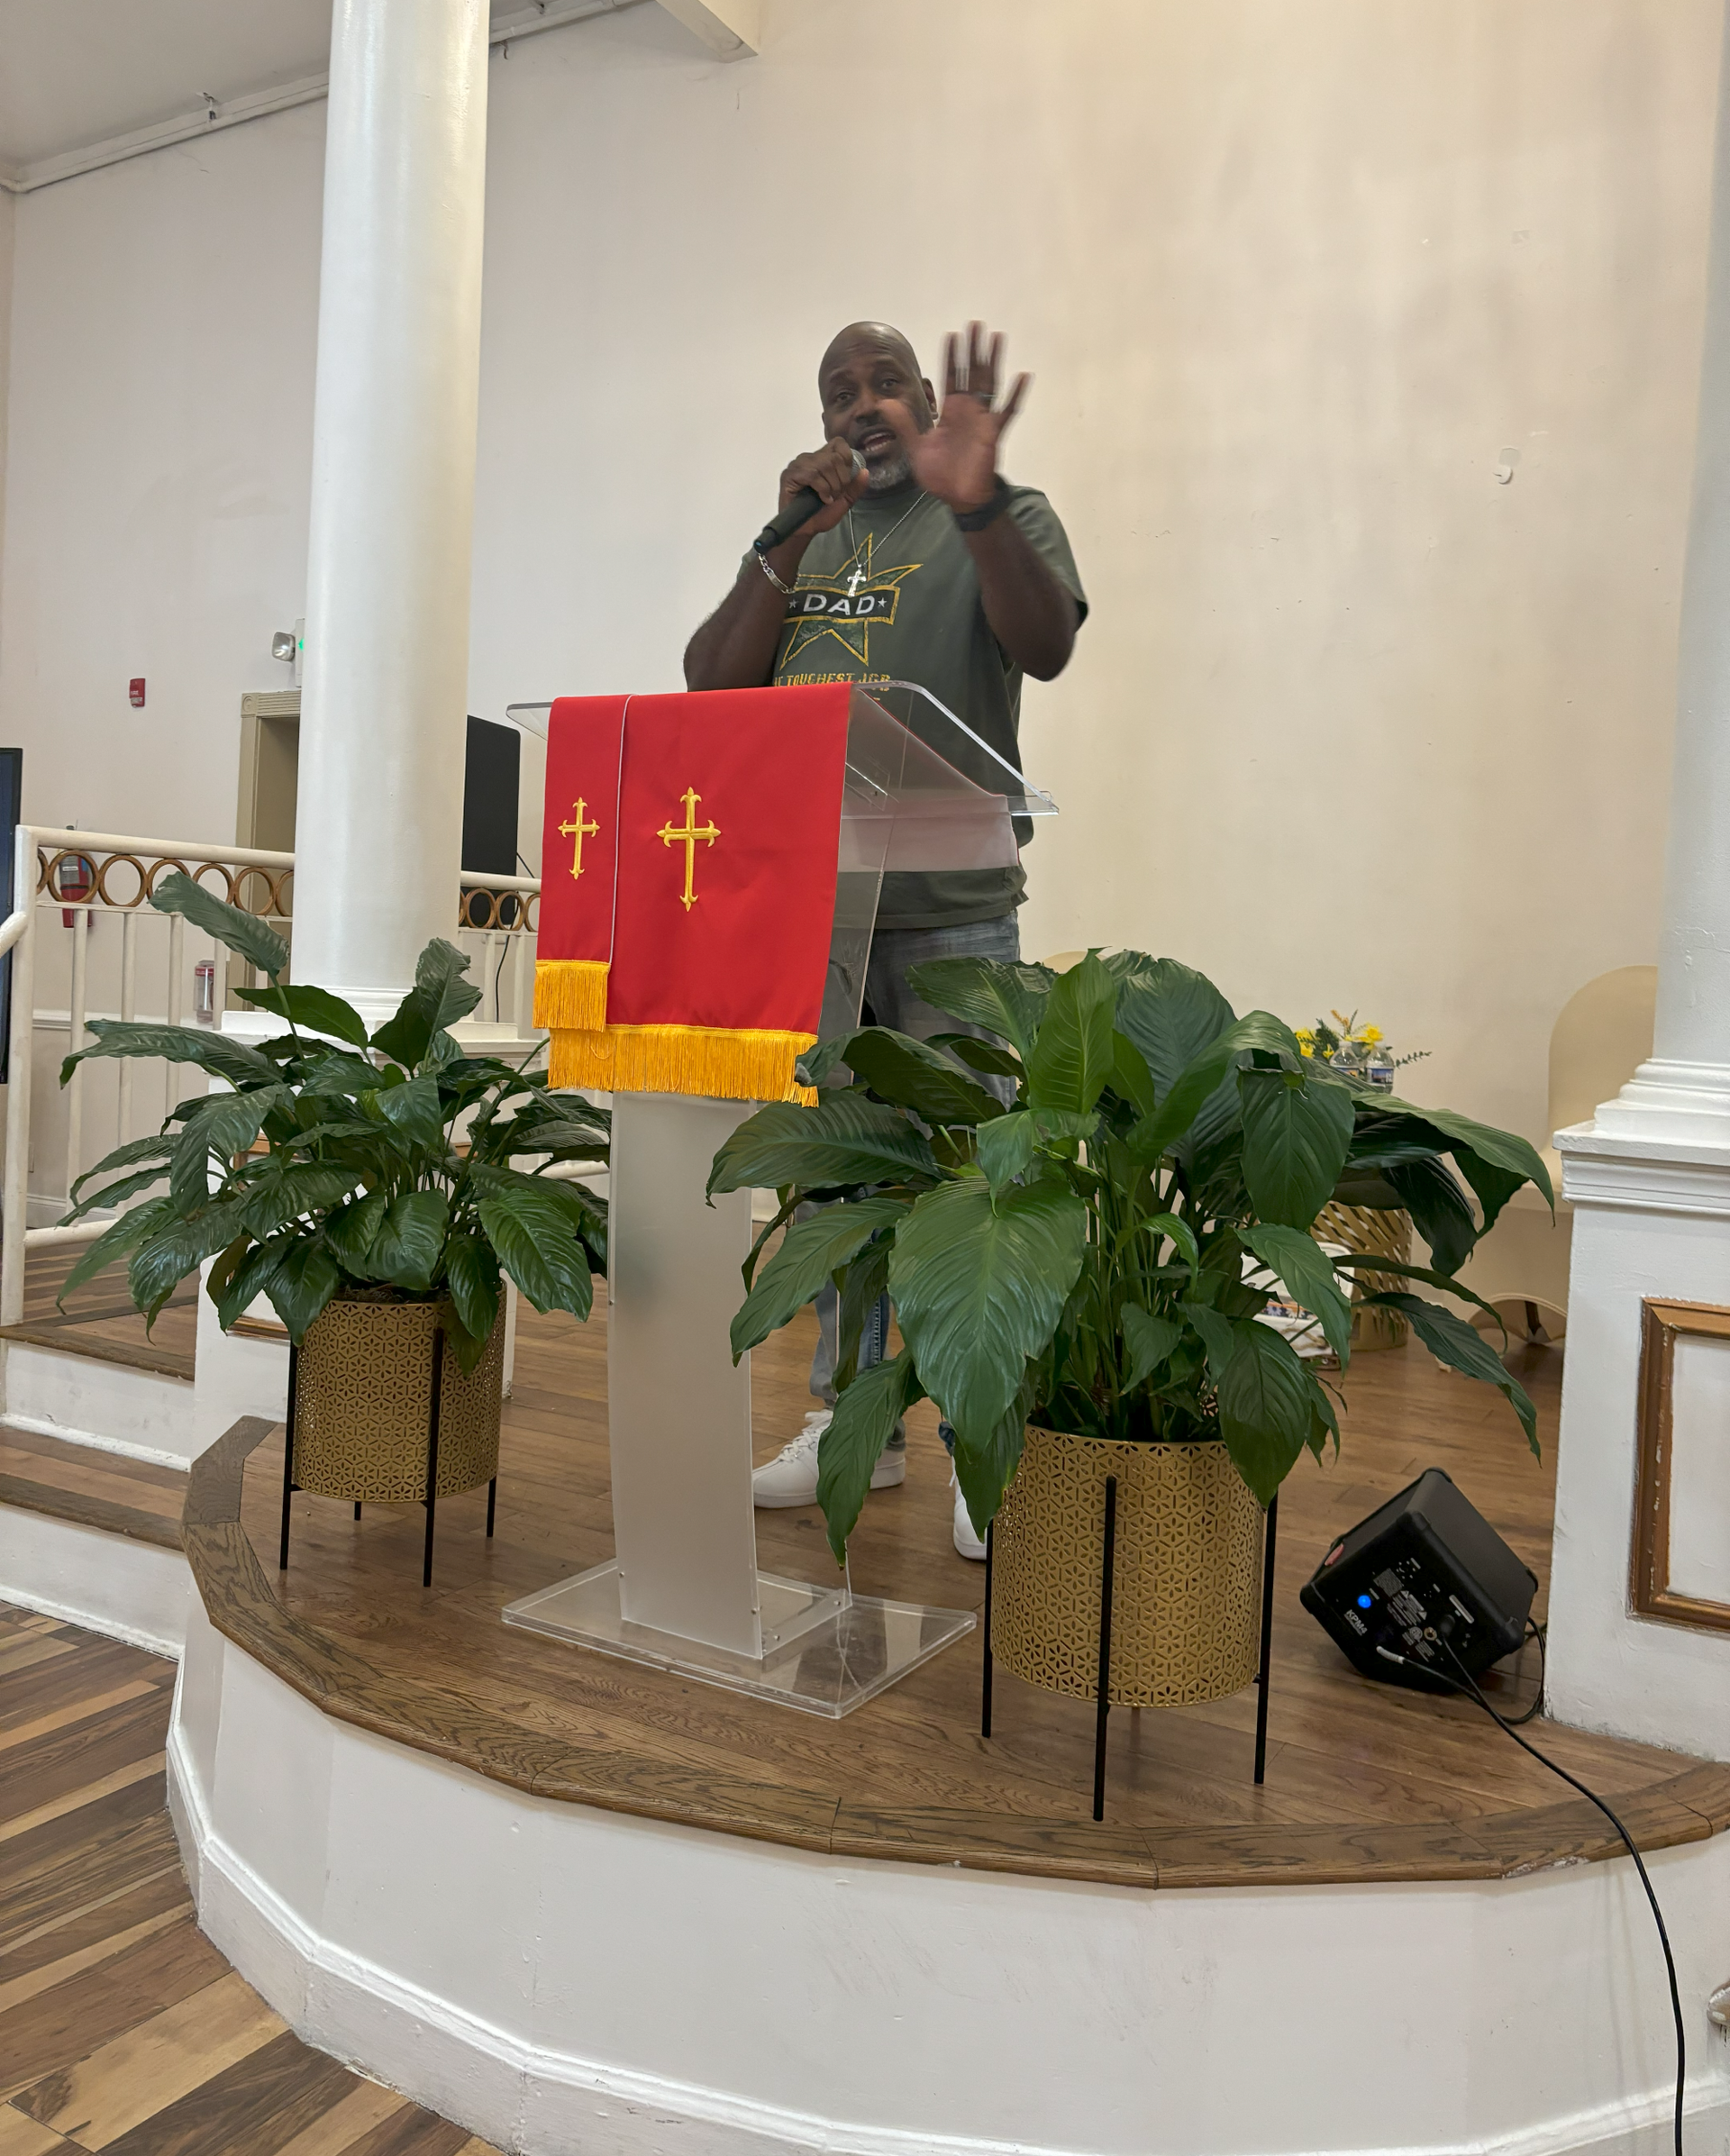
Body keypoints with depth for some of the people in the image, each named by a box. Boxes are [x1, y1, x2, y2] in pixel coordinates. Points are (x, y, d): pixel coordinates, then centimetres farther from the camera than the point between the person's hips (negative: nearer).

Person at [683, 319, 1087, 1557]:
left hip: (949, 910, -5)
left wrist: (976, 502, -31)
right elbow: (711, 687, 4)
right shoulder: (796, 538, 17)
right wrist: (790, 540, -7)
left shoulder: (1003, 518, 4)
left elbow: (1048, 648, -16)